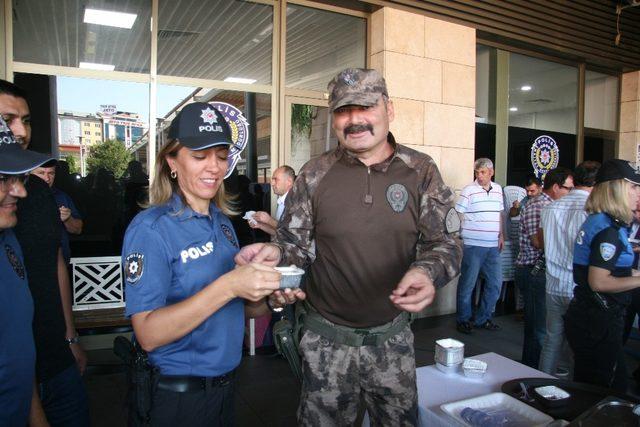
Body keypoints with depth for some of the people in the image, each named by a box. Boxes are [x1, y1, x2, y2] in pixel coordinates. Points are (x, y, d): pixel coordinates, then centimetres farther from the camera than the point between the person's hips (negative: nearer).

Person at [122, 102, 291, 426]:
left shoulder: (222, 222, 2)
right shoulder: (150, 228, -18)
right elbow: (148, 334, -25)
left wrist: (267, 298, -10)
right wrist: (227, 286, -34)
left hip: (226, 383, 6)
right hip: (179, 396, -6)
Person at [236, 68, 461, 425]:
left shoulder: (421, 171, -5)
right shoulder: (314, 175, -6)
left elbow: (443, 242, -7)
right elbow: (295, 243, -2)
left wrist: (428, 272, -30)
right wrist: (275, 253, -25)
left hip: (392, 335, 1)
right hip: (326, 337, 0)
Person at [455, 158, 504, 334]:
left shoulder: (498, 189, 11)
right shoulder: (469, 190, -7)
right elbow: (457, 215, -7)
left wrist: (501, 234, 15)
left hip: (493, 246, 6)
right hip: (473, 245, -6)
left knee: (495, 283, 11)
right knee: (467, 283, 2)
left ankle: (483, 318, 26)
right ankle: (463, 320, 16)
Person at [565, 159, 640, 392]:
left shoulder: (595, 221, 11)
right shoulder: (609, 229, -18)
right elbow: (598, 282, -23)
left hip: (583, 316, 10)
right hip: (599, 322, -10)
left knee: (585, 388, 20)